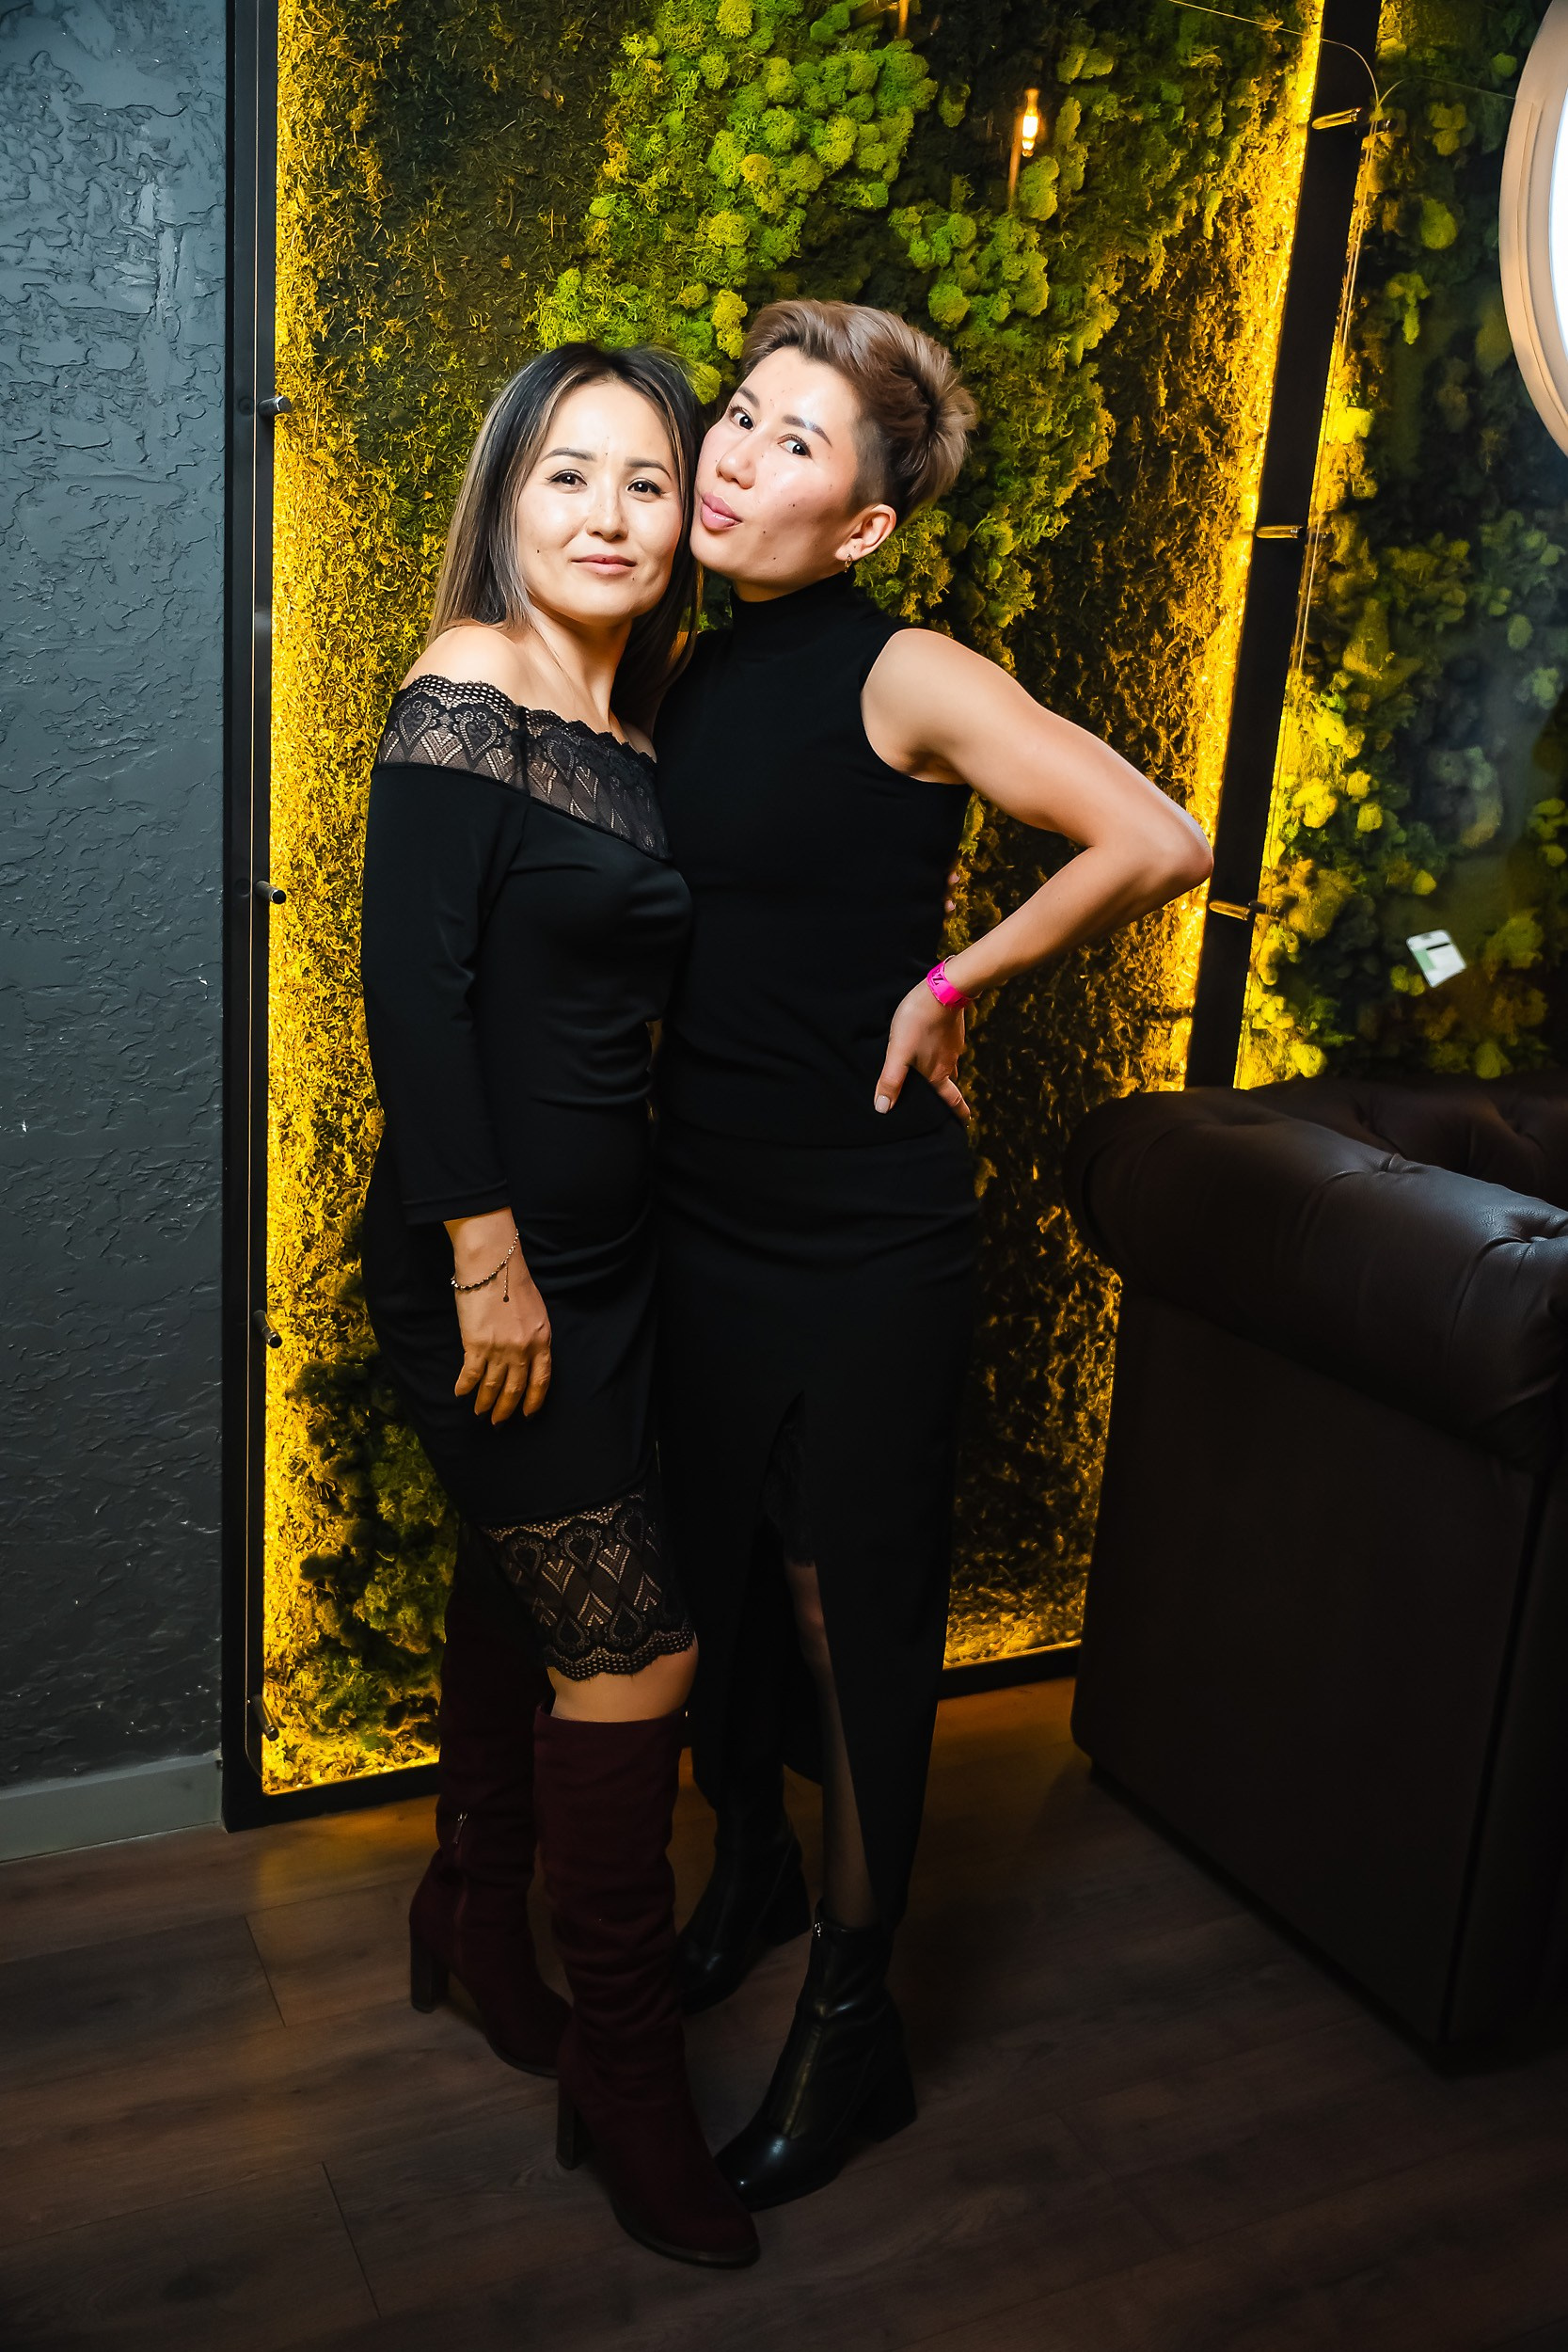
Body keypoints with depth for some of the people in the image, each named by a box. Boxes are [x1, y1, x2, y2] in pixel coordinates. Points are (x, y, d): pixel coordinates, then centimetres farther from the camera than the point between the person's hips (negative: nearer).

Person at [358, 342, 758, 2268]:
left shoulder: (628, 725, 9)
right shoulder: (466, 694, -14)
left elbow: (611, 989, 11)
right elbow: (411, 989, -19)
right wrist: (487, 1258, -19)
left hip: (602, 1256, 8)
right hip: (485, 1266, -8)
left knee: (521, 1593, 20)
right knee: (631, 1654, -2)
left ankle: (476, 1922, 42)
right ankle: (622, 2074, 17)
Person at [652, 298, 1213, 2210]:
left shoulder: (903, 679, -13)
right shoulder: (690, 681, 7)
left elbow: (1160, 845, -19)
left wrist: (946, 989, -13)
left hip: (866, 1241, -6)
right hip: (703, 1216, 6)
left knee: (851, 1607, 5)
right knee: (717, 1572, 18)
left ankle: (852, 2016, 24)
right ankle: (746, 1874, 43)